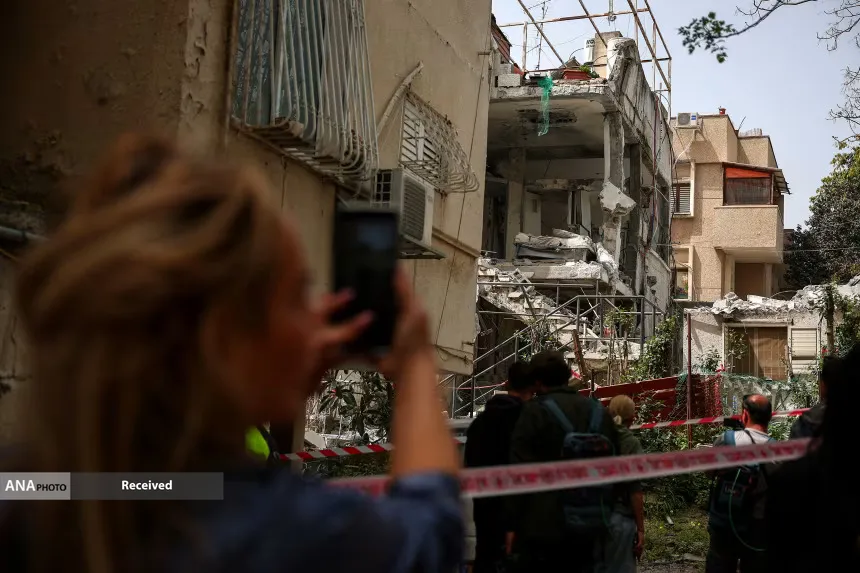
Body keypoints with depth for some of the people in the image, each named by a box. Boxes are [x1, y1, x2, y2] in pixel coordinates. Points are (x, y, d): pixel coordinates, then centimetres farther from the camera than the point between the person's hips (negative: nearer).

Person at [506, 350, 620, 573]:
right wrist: (603, 518, 22)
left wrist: (514, 525, -7)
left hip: (543, 528, -5)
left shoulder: (535, 412, -7)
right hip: (590, 529, 6)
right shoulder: (600, 412, 12)